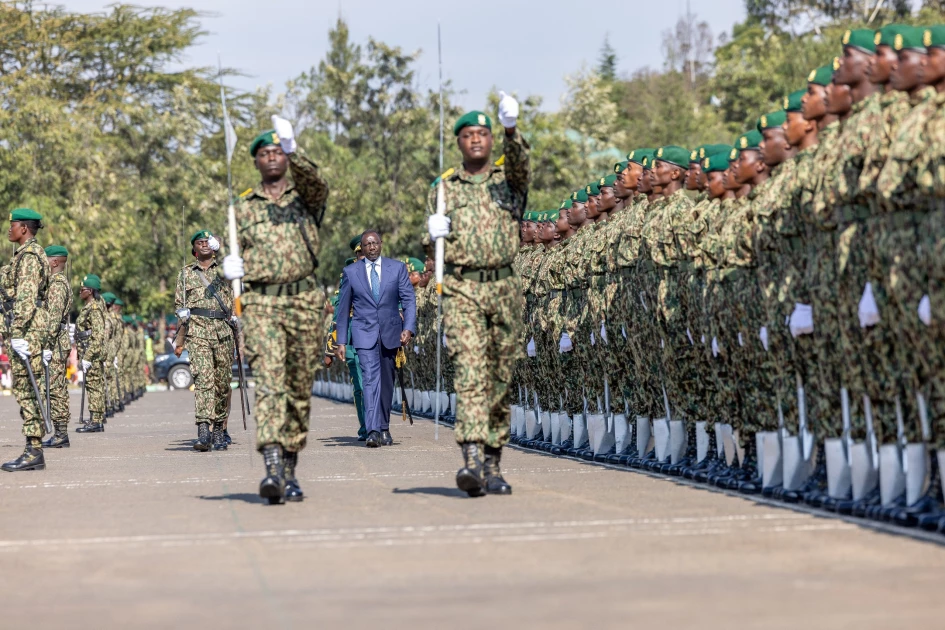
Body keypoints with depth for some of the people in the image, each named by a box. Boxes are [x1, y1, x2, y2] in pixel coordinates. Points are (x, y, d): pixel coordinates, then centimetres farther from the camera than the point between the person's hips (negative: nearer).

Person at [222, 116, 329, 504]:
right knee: (269, 381, -16)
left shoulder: (306, 196, 9)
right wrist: (231, 267, -2)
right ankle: (272, 466, -27)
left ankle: (290, 469, 17)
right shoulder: (244, 206, 14)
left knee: (300, 387, 6)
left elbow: (315, 183, -16)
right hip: (261, 302, 0)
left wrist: (293, 152, -33)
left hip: (304, 301, 1)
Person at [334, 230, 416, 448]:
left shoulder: (397, 268, 3)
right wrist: (341, 342, 5)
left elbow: (409, 300, 0)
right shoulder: (351, 272, 3)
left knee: (386, 382, 11)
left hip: (390, 333, 2)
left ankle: (384, 428, 26)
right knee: (371, 380, -16)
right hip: (364, 334, -2)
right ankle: (372, 431, -24)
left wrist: (408, 328, -14)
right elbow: (343, 307, 7)